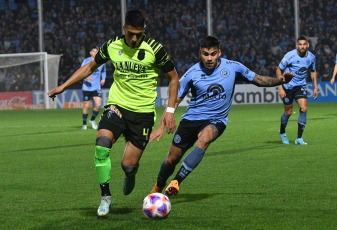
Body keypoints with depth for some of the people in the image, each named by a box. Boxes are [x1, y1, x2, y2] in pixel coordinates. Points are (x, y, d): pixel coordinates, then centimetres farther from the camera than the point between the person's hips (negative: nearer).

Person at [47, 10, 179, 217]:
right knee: (102, 143, -27)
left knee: (128, 165, -6)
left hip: (143, 112, -2)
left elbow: (173, 78, 2)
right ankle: (106, 196, -13)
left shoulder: (154, 49, -10)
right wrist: (63, 86, 13)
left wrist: (170, 110, -6)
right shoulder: (112, 46, -1)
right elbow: (91, 67, 17)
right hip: (117, 105, 2)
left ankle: (130, 176, 35)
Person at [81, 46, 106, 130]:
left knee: (98, 105, -11)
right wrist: (86, 77, -29)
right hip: (87, 87, -2)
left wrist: (103, 79, 8)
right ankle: (84, 124, 17)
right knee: (86, 106, 0)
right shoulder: (86, 61, -3)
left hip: (97, 87, 2)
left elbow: (104, 71, 26)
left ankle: (92, 120, 15)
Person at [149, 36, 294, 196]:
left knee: (204, 140, -36)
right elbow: (175, 100, 0)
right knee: (171, 160, 3)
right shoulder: (192, 73, -6)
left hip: (216, 121, -1)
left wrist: (280, 80, -10)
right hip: (191, 118, 1)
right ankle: (158, 188, 35)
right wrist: (161, 127, -5)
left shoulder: (232, 67, -5)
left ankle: (176, 182, -33)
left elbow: (259, 80, 8)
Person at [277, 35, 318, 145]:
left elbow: (313, 71, 14)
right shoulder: (290, 56, -18)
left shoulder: (311, 57, -6)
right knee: (288, 112, 3)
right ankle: (282, 132, 34)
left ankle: (299, 138, -9)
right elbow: (279, 70, -9)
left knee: (303, 109, -16)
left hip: (301, 86, 3)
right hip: (288, 86, -3)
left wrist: (315, 87, 8)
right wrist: (280, 88, -14)